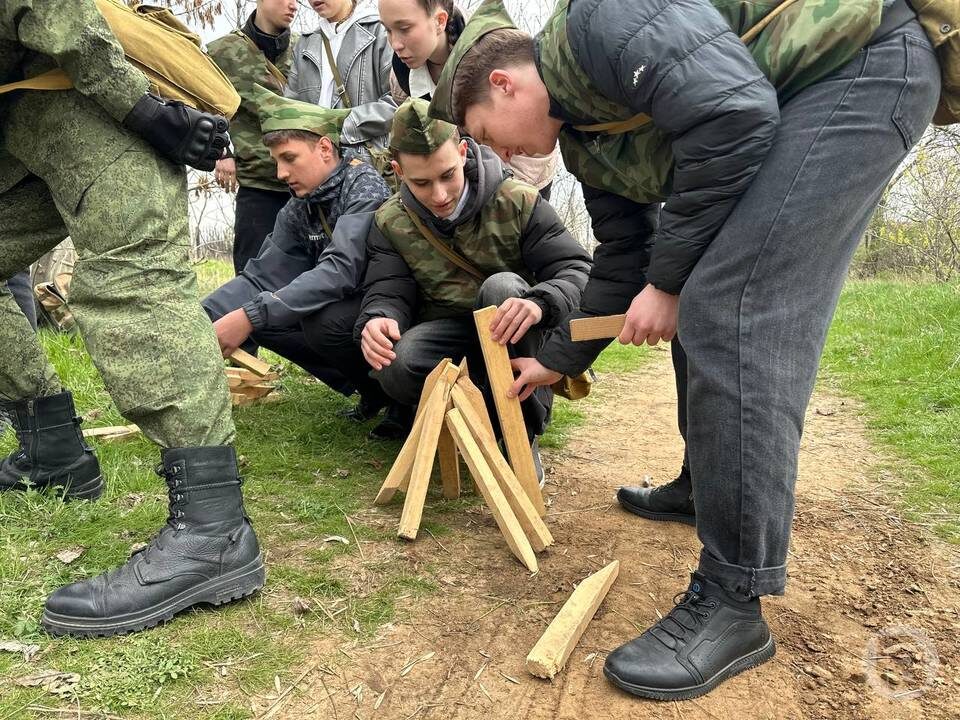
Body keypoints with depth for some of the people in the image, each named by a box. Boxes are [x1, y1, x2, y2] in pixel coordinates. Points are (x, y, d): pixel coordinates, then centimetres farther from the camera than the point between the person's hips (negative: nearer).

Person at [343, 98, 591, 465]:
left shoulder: (518, 201, -14)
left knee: (502, 286, -35)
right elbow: (388, 294, -8)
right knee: (396, 370, -32)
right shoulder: (390, 223, -4)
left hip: (511, 335, -1)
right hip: (447, 334, 1)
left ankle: (523, 426, -21)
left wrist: (539, 303, -42)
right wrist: (376, 321, -35)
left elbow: (576, 270, -18)